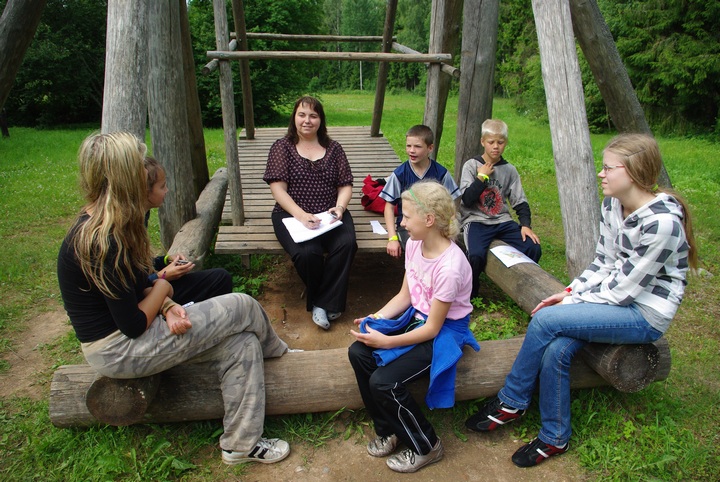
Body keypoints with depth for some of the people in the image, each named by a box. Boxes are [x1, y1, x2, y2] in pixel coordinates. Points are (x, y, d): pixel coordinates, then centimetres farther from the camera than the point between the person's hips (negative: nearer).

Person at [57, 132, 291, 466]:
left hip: (126, 332, 9)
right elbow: (134, 325, -22)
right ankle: (275, 351, 21)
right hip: (118, 351, -9)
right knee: (241, 307, -10)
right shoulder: (103, 242, -29)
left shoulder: (104, 225, 3)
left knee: (240, 343, -3)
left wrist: (168, 308, -11)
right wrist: (163, 287, -5)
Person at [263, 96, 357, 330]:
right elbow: (278, 189, -4)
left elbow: (345, 185, 11)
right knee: (307, 252, -33)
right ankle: (328, 302, -3)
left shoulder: (333, 148, 14)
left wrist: (339, 207, -12)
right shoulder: (282, 147, 6)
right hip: (292, 215, -2)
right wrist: (301, 215, -19)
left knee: (346, 244, -30)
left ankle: (323, 302, -11)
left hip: (329, 215, 2)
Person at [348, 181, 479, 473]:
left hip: (444, 332, -8)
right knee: (358, 353, -8)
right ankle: (387, 430, 12)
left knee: (383, 382, -22)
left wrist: (385, 342, -22)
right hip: (416, 317, 8)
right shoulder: (414, 244, -5)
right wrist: (375, 318, -7)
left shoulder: (449, 268, -29)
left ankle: (426, 447, 6)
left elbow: (432, 328, -23)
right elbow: (405, 296, 6)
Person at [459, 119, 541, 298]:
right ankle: (469, 294, -4)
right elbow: (467, 200, -9)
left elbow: (520, 201, 9)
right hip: (476, 221, -3)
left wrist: (525, 224, -6)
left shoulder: (509, 170, 10)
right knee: (476, 254, -32)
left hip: (503, 221, 4)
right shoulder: (471, 166, 0)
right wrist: (482, 177, -8)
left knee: (534, 248, -18)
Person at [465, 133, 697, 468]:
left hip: (646, 314, -7)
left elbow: (624, 289, -21)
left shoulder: (662, 222, -24)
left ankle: (511, 402, -1)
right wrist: (570, 293, -3)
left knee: (545, 320, -22)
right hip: (619, 301, 7)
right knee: (556, 349, -20)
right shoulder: (612, 205, 1)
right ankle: (555, 439, -1)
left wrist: (572, 303, -14)